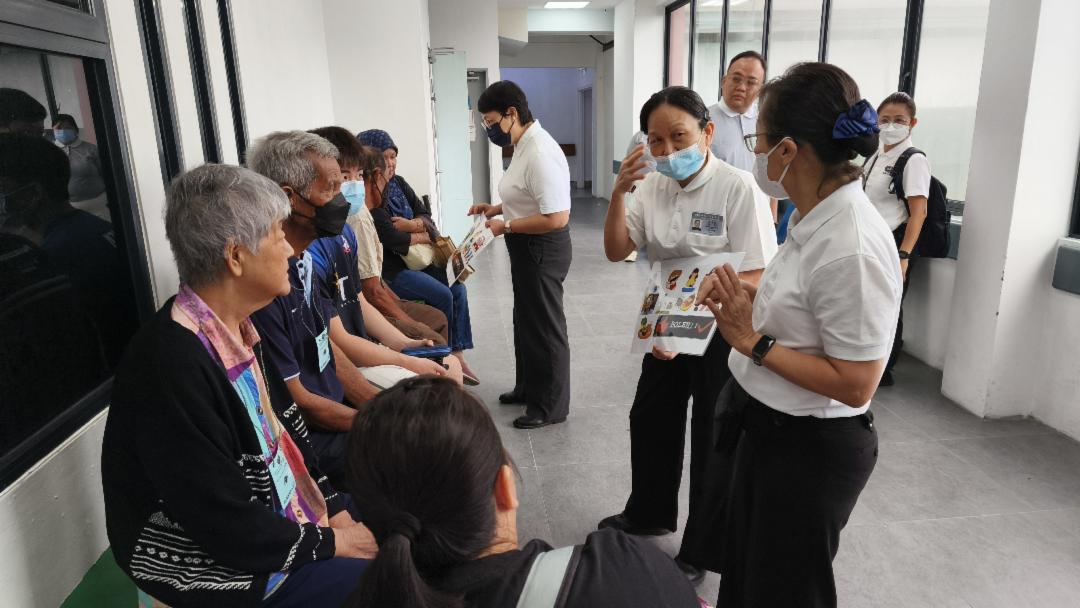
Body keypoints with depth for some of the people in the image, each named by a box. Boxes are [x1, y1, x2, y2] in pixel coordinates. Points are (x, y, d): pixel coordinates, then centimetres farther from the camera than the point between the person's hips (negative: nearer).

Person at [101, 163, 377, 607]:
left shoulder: (236, 329, -1)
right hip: (216, 568, -8)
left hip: (277, 514, 9)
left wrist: (337, 513, -1)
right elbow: (227, 528, -26)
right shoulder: (171, 364, -28)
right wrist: (333, 543, -15)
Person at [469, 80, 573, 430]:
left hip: (543, 250, -10)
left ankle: (551, 406, 20)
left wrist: (506, 226, -19)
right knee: (526, 321, 22)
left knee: (544, 326, 4)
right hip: (528, 248, 10)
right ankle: (529, 387, 40)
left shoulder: (540, 153, -25)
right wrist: (497, 208, 7)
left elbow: (556, 217, -29)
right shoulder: (524, 145, 8)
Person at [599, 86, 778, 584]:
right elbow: (616, 251, -3)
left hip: (721, 331, -6)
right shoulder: (651, 187, -2)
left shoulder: (738, 188, -20)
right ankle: (648, 514, 47)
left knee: (713, 442, 10)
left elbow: (757, 276, -21)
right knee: (650, 421, 21)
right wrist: (618, 193, -17)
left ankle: (700, 552, 32)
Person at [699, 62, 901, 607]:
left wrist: (753, 341, -22)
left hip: (812, 448, -8)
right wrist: (744, 297, -5)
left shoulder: (852, 245, -28)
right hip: (770, 425, 8)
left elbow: (855, 384, -26)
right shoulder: (816, 215, -1)